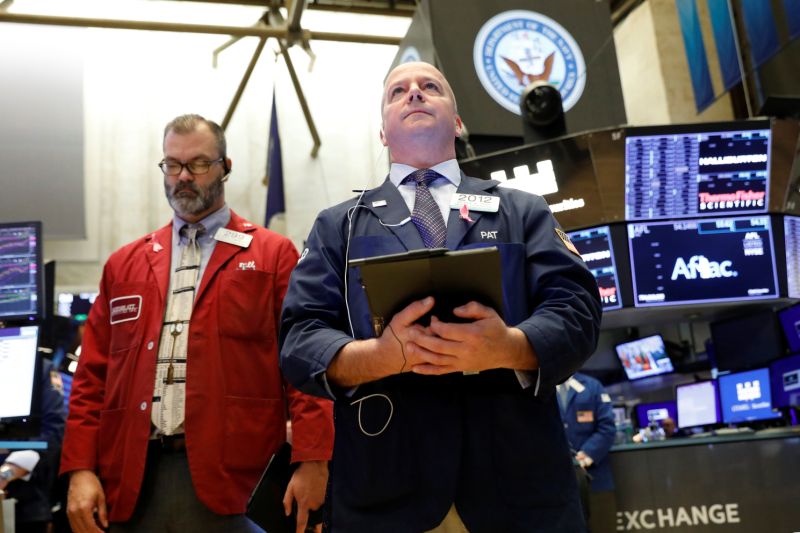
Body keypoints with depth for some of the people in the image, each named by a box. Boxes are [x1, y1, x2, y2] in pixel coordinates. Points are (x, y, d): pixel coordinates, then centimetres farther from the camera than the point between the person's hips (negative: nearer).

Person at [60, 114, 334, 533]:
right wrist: (81, 469, 3)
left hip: (233, 473, -3)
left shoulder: (273, 255, 3)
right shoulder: (124, 264, 15)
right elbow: (93, 375, 12)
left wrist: (311, 461, -14)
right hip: (135, 477, 4)